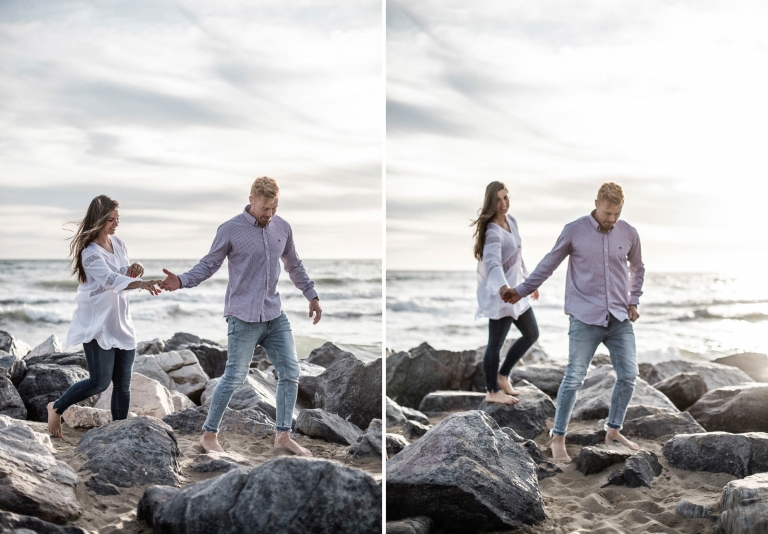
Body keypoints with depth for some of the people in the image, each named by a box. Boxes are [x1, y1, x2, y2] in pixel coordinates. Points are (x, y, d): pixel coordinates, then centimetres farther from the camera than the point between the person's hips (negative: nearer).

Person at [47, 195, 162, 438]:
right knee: (100, 382, -8)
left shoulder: (118, 244, 5)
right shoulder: (90, 253, -17)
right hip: (97, 325, -7)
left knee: (123, 384, 4)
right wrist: (142, 283, -49)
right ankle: (56, 408, 15)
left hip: (122, 323, 7)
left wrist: (134, 271, -9)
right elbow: (111, 279, -33)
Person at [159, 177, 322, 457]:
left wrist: (312, 295, 22)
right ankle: (209, 435, 12)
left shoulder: (282, 227, 7)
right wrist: (182, 281, -20)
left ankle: (283, 435, 16)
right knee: (234, 377, -3)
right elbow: (209, 264, -5)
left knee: (290, 372, 4)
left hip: (275, 315, 6)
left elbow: (294, 265, 19)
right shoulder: (231, 230, -8)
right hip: (244, 317, -6)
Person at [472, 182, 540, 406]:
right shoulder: (493, 231, -25)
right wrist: (503, 287, -59)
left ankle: (502, 376, 29)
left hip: (515, 289, 9)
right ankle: (492, 391, 17)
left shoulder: (511, 220, 4)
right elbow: (492, 263, -41)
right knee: (496, 343, 2)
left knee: (531, 334, 18)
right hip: (499, 293, -9)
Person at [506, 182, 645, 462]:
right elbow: (548, 263, 7)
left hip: (620, 319, 4)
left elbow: (637, 268, 22)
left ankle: (613, 430, 20)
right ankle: (558, 437, 6)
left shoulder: (629, 234, 5)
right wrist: (521, 290, 10)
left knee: (628, 375, 2)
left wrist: (634, 301, 12)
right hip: (585, 318, -4)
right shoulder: (574, 231, -5)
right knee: (574, 378, -4)